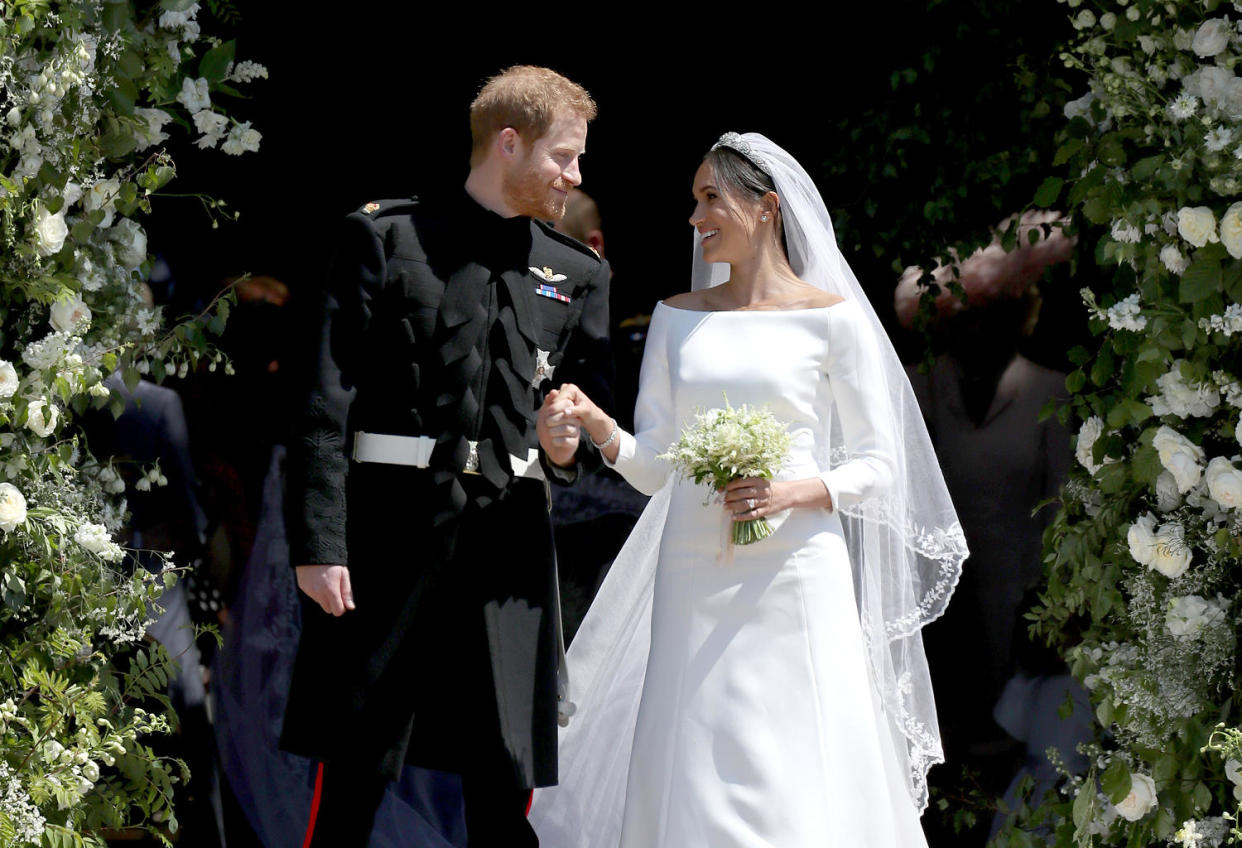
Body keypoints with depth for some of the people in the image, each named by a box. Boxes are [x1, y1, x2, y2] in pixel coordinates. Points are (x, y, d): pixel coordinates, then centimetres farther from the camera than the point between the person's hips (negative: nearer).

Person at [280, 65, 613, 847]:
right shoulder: (386, 239, 3)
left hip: (508, 540, 4)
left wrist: (571, 446, -6)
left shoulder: (579, 275, 16)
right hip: (391, 527, -3)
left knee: (504, 785, 3)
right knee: (353, 775, -1)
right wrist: (319, 541, -11)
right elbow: (328, 404, -3)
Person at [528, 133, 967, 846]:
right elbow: (656, 466, 11)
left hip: (795, 577, -4)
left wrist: (794, 493, -16)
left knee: (796, 789, -7)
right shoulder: (678, 318, 12)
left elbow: (876, 464, 1)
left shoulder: (830, 319, 0)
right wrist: (598, 425, -8)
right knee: (692, 781, 0)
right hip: (694, 578, 4)